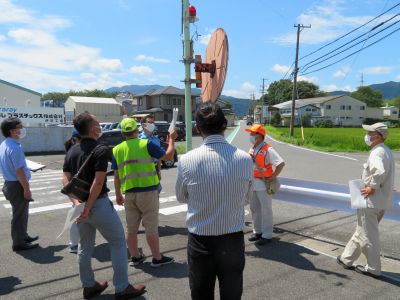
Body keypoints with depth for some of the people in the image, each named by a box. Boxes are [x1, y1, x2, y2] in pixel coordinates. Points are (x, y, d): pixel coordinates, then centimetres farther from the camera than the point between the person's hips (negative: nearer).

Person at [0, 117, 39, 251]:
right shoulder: (15, 148, -23)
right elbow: (19, 171, -24)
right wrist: (27, 189, -18)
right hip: (17, 185, -10)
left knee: (21, 213, 22)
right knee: (20, 215, 4)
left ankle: (23, 236, 37)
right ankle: (19, 243, 16)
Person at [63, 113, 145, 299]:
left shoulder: (72, 150, 7)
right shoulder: (101, 150, -16)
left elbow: (66, 179, 2)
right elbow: (98, 182, -23)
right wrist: (88, 207, -19)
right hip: (98, 204, -8)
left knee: (85, 246, 19)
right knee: (118, 242, 5)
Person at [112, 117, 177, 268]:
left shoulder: (116, 150, 4)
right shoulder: (146, 144, -8)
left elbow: (116, 176, 8)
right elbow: (168, 155, -3)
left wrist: (118, 195, 17)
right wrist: (171, 140, 12)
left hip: (129, 194, 4)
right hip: (148, 191, -4)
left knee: (131, 228, 15)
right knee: (151, 227, 5)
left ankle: (135, 257, 27)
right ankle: (157, 258, 14)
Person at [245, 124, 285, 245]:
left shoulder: (268, 150, -18)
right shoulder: (252, 149, 7)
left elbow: (281, 164, -22)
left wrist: (273, 177, -19)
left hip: (264, 184, -8)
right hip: (253, 183, 8)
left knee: (266, 210, 2)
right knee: (254, 208, 17)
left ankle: (267, 235, 14)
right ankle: (257, 231, 32)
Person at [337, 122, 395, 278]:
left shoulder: (376, 152, -20)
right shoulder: (387, 151, 12)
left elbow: (380, 171, -39)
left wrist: (373, 187, -25)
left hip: (371, 201, -10)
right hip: (382, 200, 10)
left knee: (368, 236, 5)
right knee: (362, 231, 18)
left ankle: (373, 268, 18)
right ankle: (346, 259, 30)